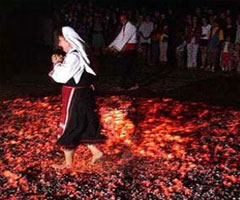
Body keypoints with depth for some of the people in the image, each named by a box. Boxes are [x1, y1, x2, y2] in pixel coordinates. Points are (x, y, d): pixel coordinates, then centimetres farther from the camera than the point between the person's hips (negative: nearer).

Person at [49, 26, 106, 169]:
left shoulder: (74, 57, -21)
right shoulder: (77, 54, 10)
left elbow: (62, 76, -22)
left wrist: (57, 63, -7)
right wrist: (60, 62, 4)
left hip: (75, 97, -9)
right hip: (81, 94, 9)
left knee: (69, 128, 3)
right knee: (83, 126, 18)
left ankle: (68, 162, 15)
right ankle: (96, 152, 23)